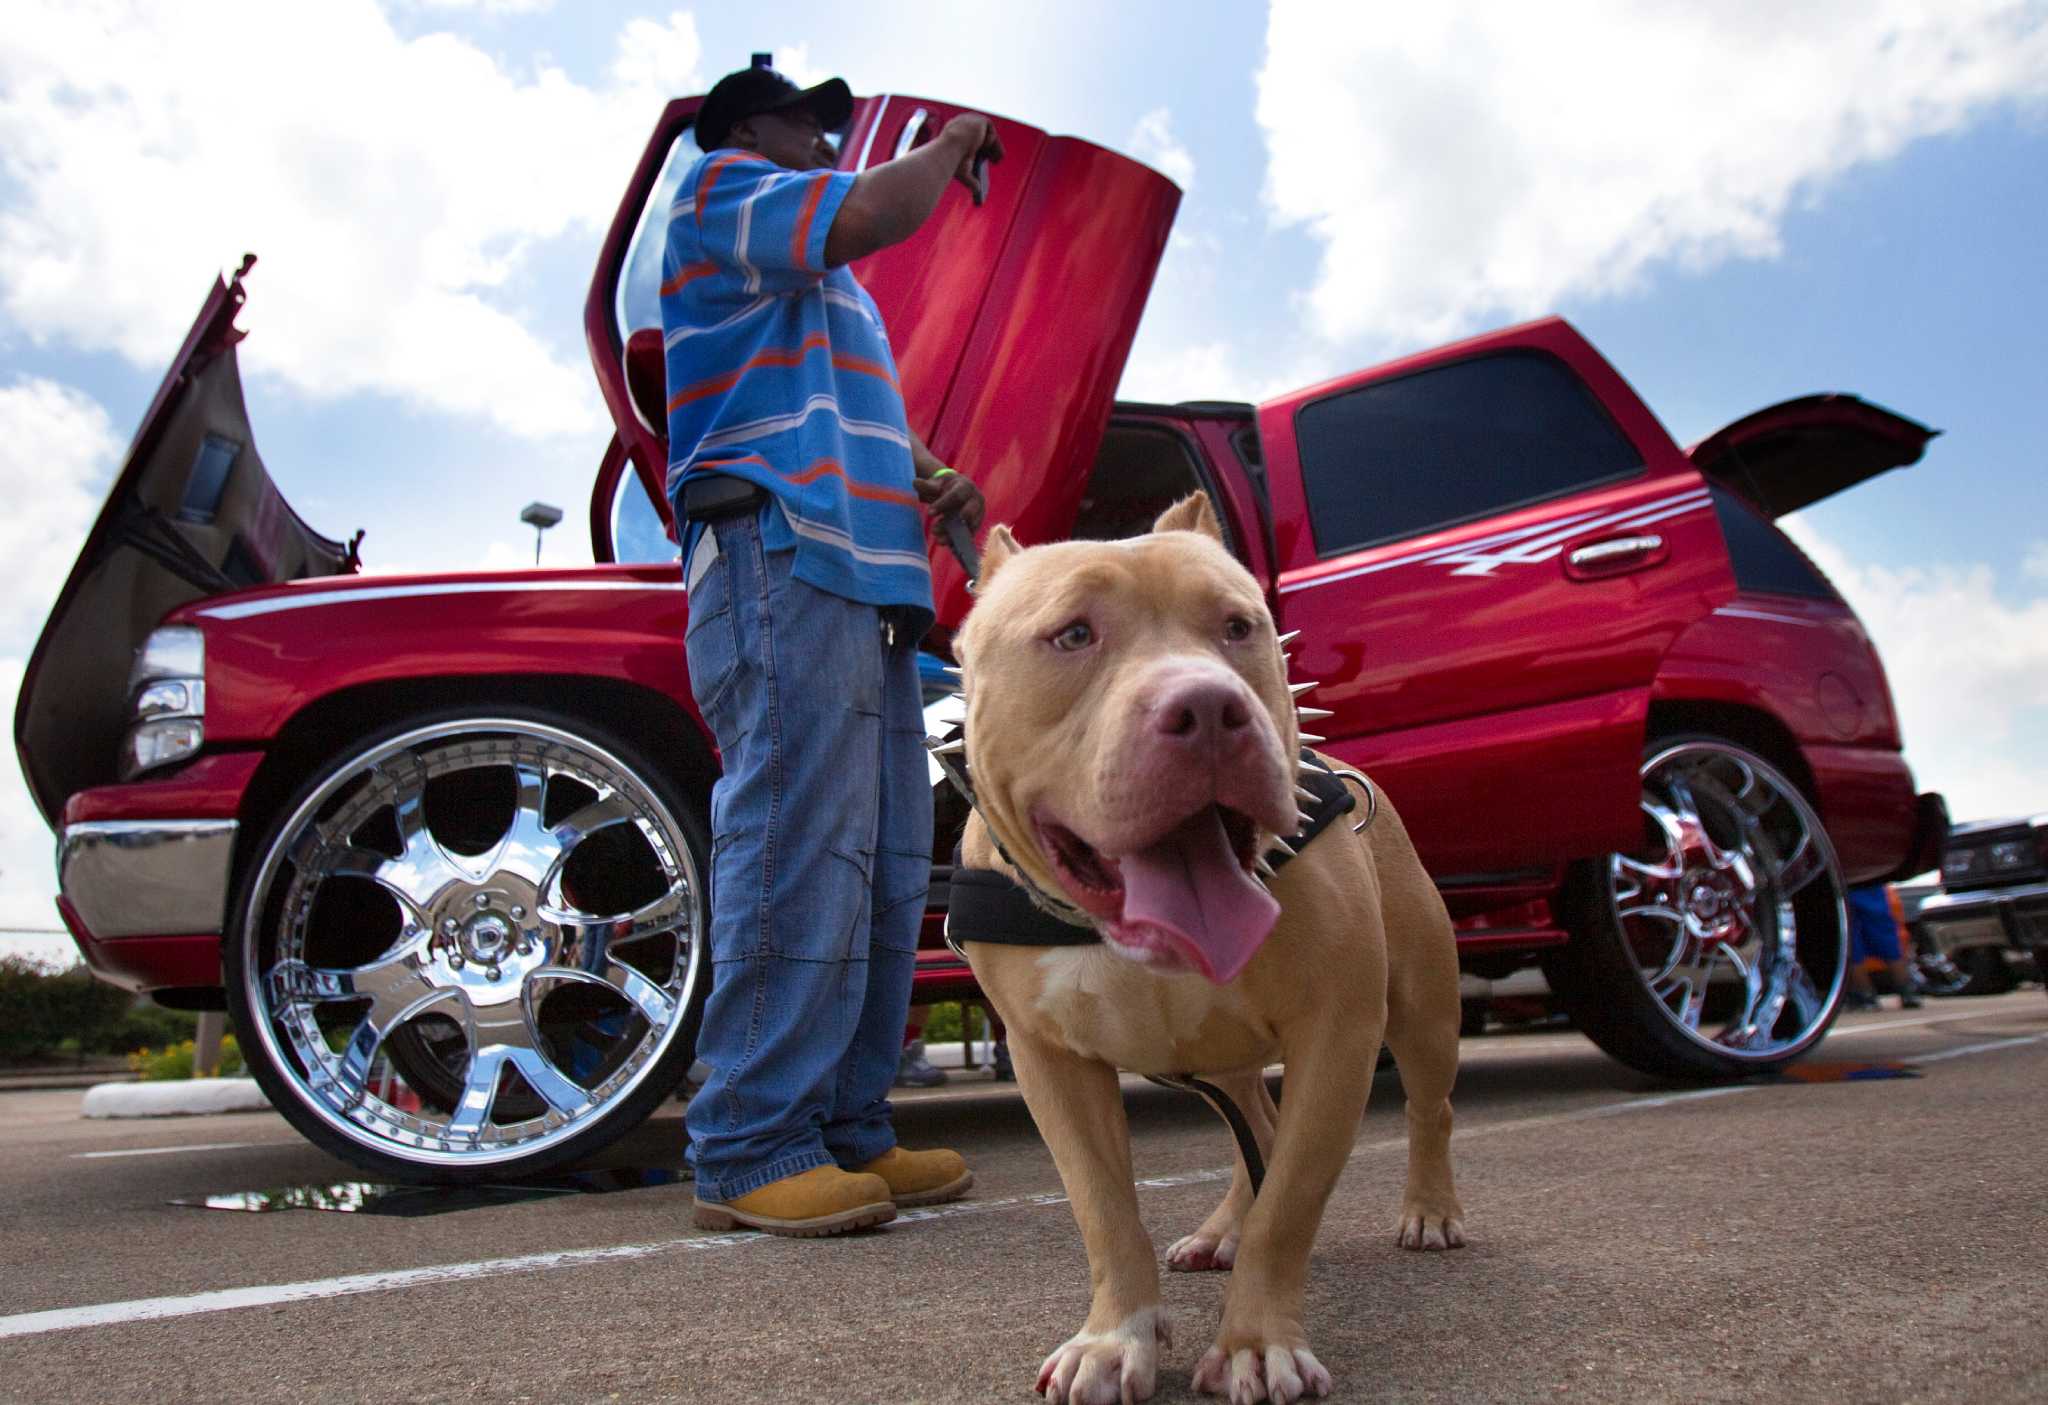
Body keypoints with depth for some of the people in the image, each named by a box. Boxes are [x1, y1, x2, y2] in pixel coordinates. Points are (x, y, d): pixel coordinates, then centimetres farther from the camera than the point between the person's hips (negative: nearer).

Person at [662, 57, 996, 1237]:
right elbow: (873, 214, -11)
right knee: (796, 854, -16)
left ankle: (848, 1131, 9)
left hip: (865, 580, 10)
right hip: (783, 560, -10)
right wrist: (954, 145, 8)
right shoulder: (723, 191, 7)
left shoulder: (818, 278, 35)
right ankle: (753, 1153, -11)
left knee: (884, 873, 5)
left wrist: (934, 478, 16)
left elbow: (867, 415, 36)